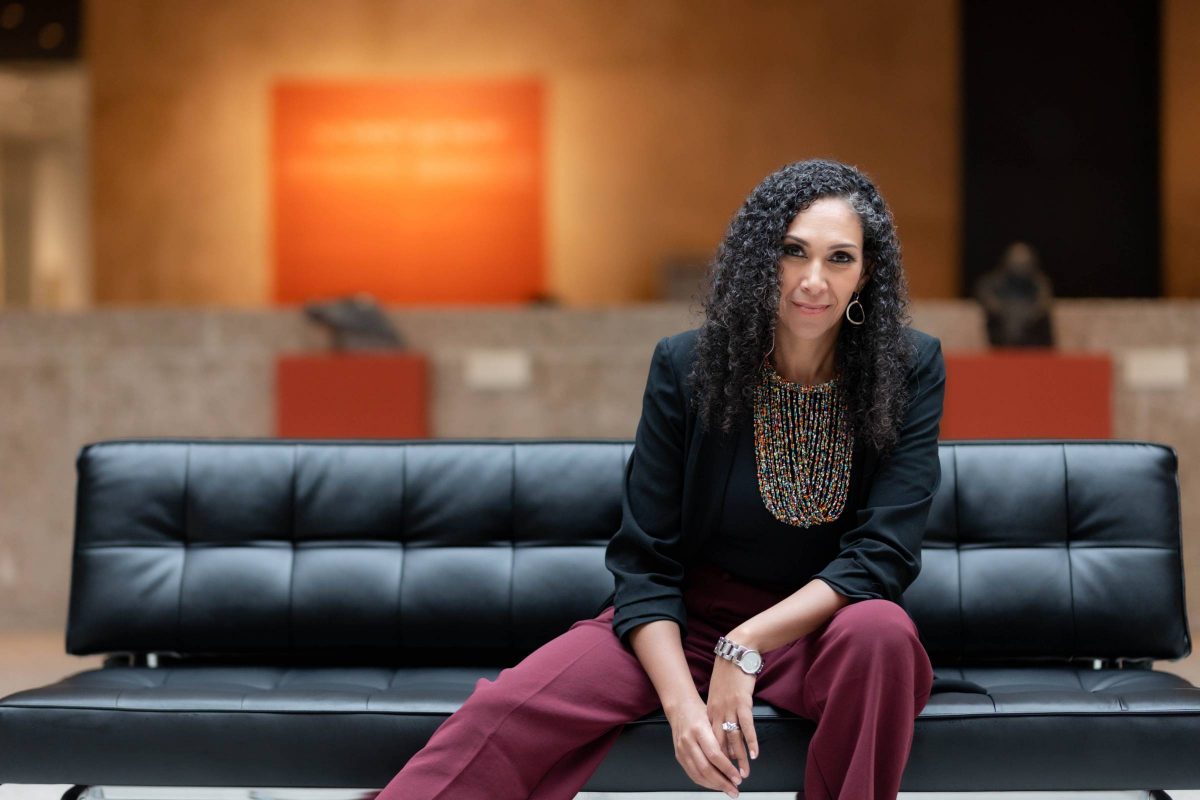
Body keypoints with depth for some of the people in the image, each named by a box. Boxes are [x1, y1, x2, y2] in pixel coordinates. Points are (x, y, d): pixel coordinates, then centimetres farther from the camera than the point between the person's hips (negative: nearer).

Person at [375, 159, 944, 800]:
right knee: (505, 711, -24)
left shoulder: (910, 369, -9)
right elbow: (643, 560, -7)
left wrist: (747, 645, -24)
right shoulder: (687, 366, -8)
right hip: (689, 616, 0)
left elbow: (882, 552, -14)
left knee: (879, 630, -36)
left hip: (826, 624, 0)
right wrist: (681, 701, -22)